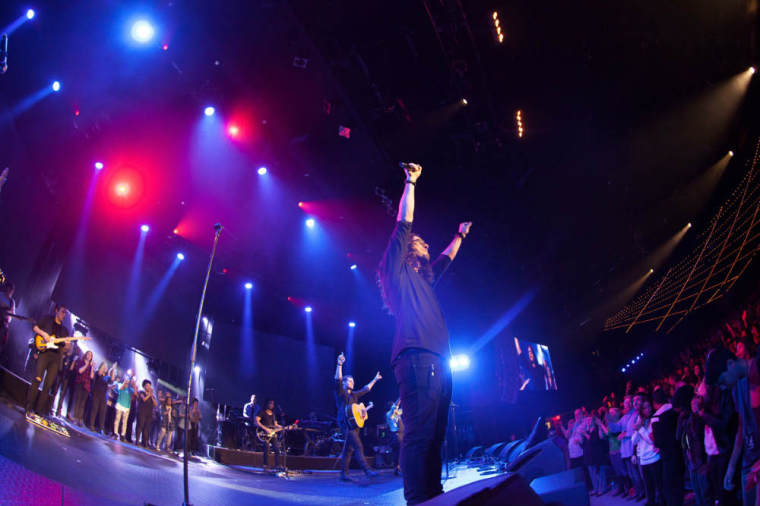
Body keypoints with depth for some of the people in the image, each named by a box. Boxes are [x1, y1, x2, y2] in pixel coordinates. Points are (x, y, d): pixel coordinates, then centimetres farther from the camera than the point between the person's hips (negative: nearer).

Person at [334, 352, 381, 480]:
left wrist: (375, 379, 39)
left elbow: (366, 389, 35)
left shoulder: (354, 395, 23)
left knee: (348, 449, 6)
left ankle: (344, 474, 7)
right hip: (345, 423, -8)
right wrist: (340, 365, -29)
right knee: (358, 446, -17)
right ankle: (367, 470, -21)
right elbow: (337, 380, -16)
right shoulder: (340, 393, 0)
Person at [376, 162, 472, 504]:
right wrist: (411, 182, 10)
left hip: (437, 362, 9)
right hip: (416, 358, -9)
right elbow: (403, 225, 6)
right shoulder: (399, 271, 11)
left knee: (434, 434, 3)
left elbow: (445, 260, 50)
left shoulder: (423, 279, 33)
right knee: (419, 432, -17)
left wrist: (460, 235, 60)